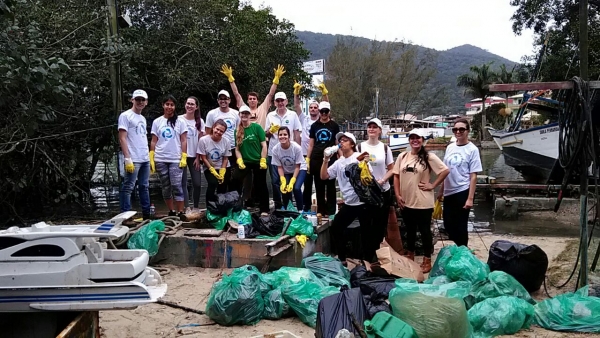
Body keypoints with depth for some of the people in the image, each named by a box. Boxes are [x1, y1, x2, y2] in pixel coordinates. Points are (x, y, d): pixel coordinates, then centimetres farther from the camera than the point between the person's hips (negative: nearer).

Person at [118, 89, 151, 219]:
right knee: (128, 187, -6)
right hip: (133, 159, -8)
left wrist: (149, 156, 15)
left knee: (144, 187, 13)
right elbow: (122, 139, -12)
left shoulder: (143, 118, 18)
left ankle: (146, 215, 19)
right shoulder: (125, 116, -5)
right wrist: (127, 158, -19)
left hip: (145, 159, 8)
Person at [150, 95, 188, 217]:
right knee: (166, 187, 8)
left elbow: (184, 141, 2)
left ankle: (181, 213, -5)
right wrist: (151, 159, 1)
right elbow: (153, 141, 8)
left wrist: (184, 157, -6)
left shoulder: (180, 121, 4)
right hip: (160, 160, 2)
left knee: (176, 186, -8)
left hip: (176, 160, -2)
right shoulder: (156, 121, 8)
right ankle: (171, 211, 18)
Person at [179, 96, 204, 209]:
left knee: (197, 184, 1)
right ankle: (186, 209, 2)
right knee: (183, 184, -2)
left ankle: (196, 208, 15)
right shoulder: (179, 119, -4)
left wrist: (198, 157, 0)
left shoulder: (200, 121, 5)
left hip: (194, 156, 3)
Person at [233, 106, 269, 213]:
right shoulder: (237, 131, 5)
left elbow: (264, 145, -7)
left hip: (258, 162, -3)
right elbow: (237, 149, 6)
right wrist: (239, 160, -9)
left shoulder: (257, 127, -5)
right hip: (244, 163, 3)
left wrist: (263, 161, -13)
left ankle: (264, 210, 16)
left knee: (260, 186, 5)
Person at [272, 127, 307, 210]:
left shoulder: (296, 147, -29)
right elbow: (279, 167, -11)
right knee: (284, 189, -17)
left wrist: (292, 181, -24)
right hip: (286, 172, 2)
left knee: (296, 188, -24)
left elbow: (297, 166, -18)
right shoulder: (275, 149, -23)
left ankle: (300, 210, -1)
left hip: (299, 169, -2)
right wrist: (283, 181, -22)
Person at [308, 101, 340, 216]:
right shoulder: (314, 125, 10)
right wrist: (307, 160, 5)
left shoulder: (334, 125, 4)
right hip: (316, 159, 2)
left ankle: (330, 211, 6)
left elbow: (338, 144, 5)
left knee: (330, 185, 0)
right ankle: (320, 210, 17)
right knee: (319, 185, 8)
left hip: (330, 158, -2)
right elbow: (311, 144, 12)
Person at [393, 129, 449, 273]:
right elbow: (396, 176, 7)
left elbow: (445, 171, -10)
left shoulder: (429, 157, -9)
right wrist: (398, 195, 0)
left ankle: (427, 261, 18)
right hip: (406, 202, 4)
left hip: (423, 203, -4)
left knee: (425, 231, 7)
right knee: (410, 231, 18)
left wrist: (432, 185, -11)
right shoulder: (402, 156, 4)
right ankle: (410, 257, 34)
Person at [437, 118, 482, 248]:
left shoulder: (472, 149, -8)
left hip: (463, 192, -5)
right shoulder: (450, 147, 8)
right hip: (449, 192, 6)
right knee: (448, 225, 12)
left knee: (461, 226, 3)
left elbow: (473, 176, -10)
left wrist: (470, 198, -14)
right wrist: (441, 191, 15)